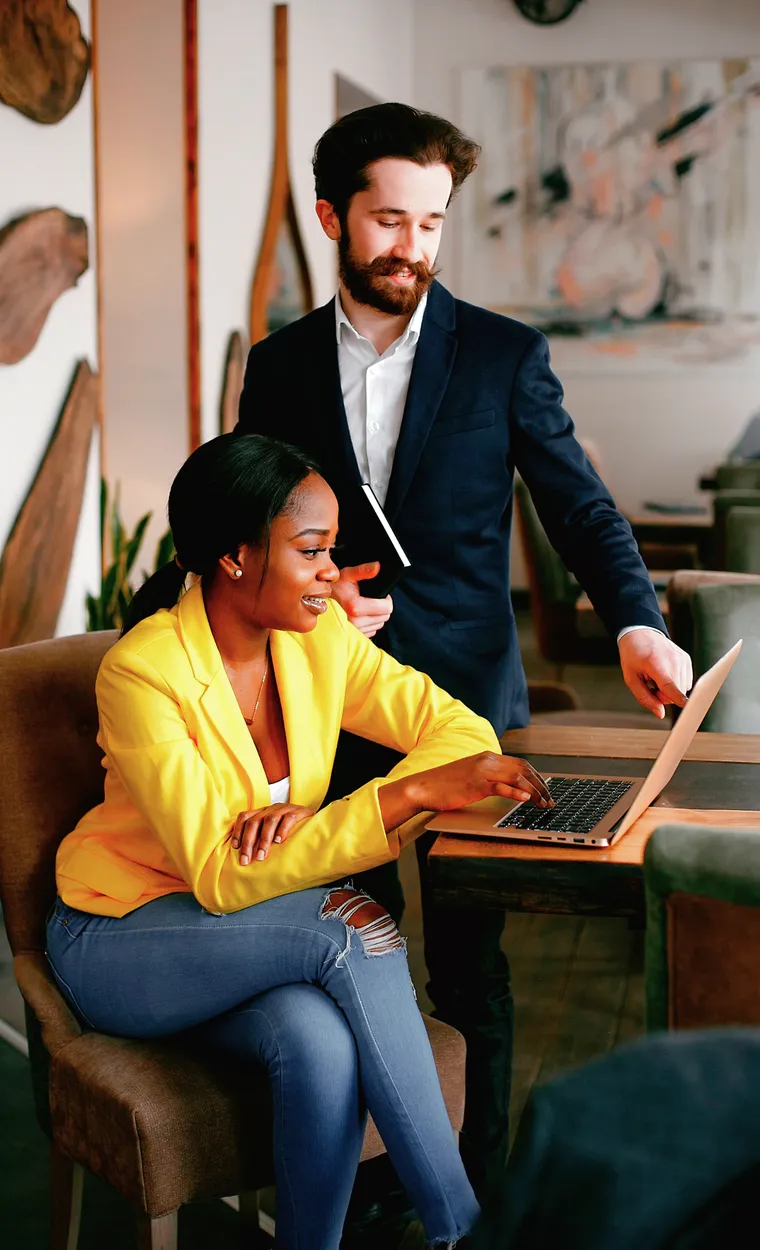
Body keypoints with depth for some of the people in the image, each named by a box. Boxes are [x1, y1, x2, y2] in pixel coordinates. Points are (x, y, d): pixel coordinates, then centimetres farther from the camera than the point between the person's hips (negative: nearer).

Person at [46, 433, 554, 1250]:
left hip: (253, 940, 4)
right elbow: (222, 877, -29)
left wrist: (313, 813, -25)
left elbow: (460, 729, -8)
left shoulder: (319, 637, -6)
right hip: (121, 939, -4)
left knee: (323, 1039, -33)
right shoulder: (140, 673, -23)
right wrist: (410, 794, -37)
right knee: (352, 924, -31)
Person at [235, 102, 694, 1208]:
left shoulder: (505, 356, 0)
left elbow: (580, 505, -1)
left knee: (471, 967, 3)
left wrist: (636, 622, -17)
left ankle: (483, 1175, 19)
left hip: (466, 705, -2)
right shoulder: (280, 366, 6)